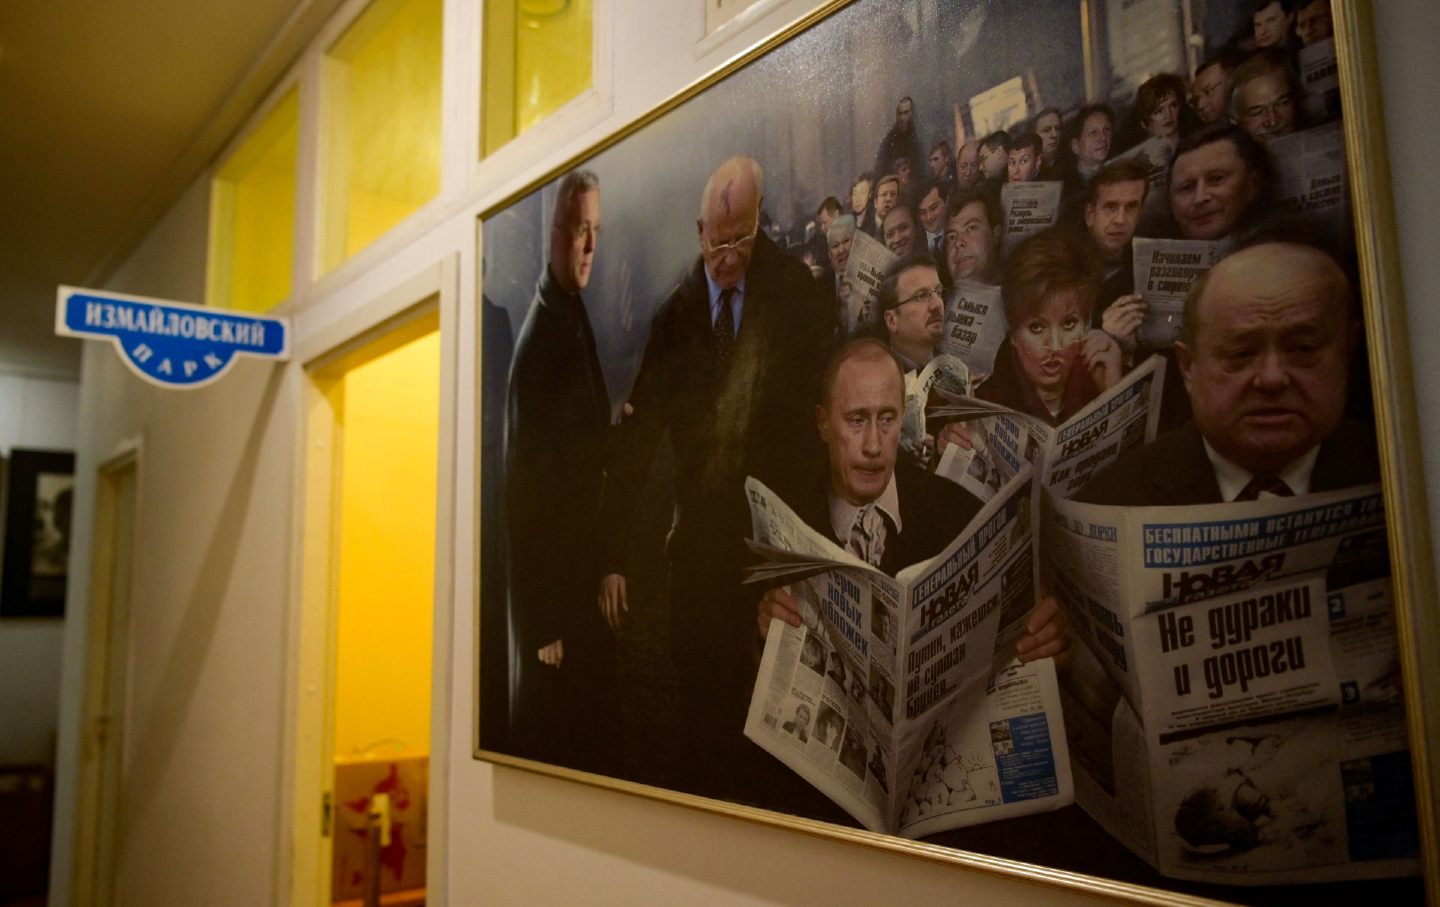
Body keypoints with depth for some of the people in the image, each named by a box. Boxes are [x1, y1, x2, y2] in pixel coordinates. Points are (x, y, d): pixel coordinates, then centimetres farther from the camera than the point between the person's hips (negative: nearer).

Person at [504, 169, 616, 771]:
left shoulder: (580, 323, 9)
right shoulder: (538, 337, -18)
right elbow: (526, 489, -20)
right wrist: (543, 625, -18)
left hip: (587, 575, 8)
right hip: (550, 599, -8)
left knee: (593, 733, 19)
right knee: (551, 738, 6)